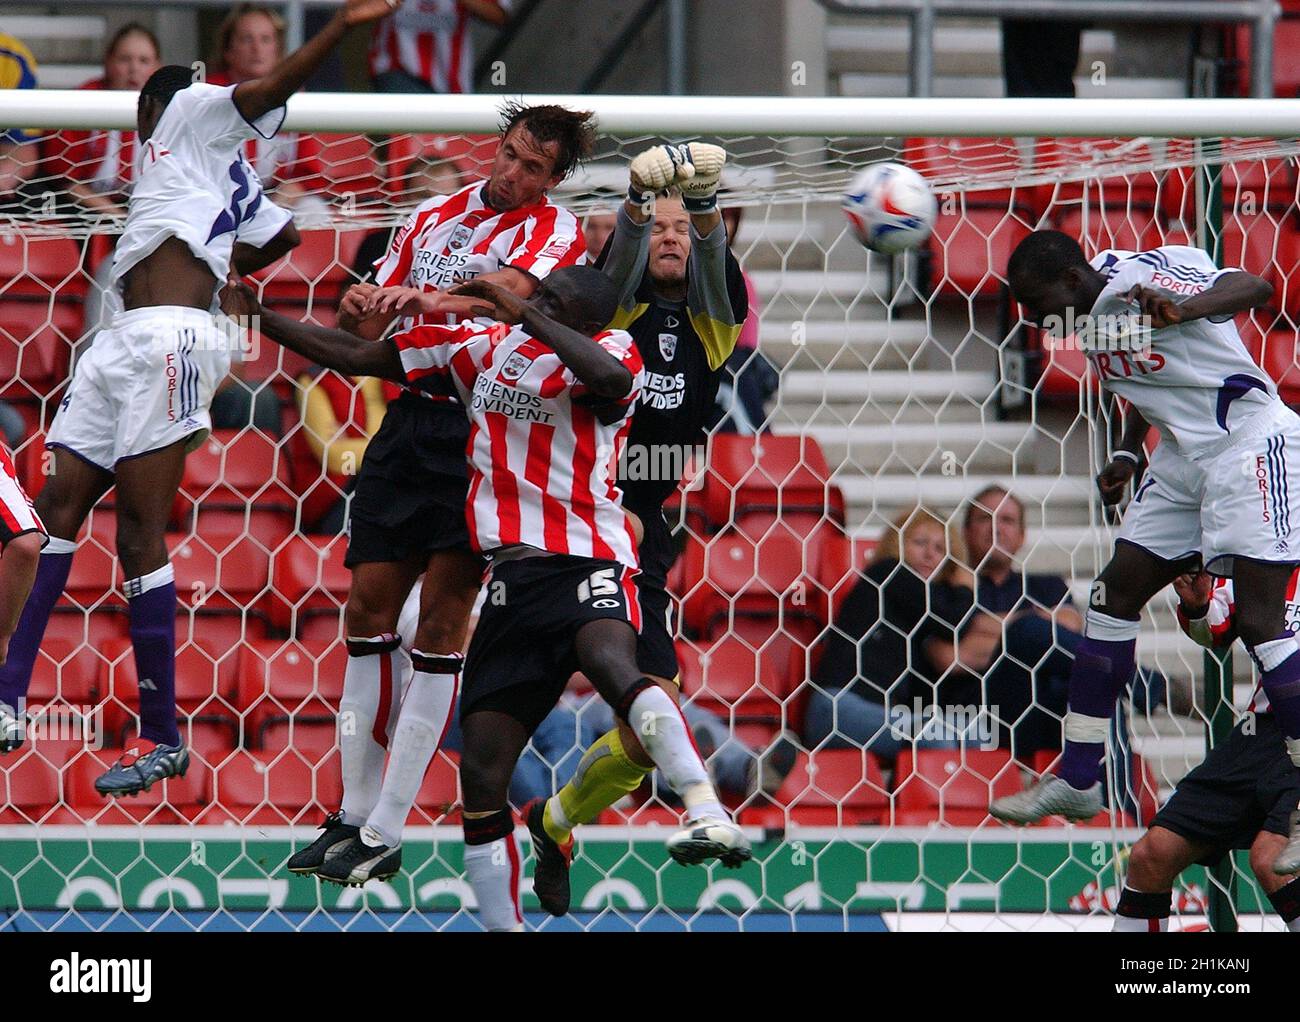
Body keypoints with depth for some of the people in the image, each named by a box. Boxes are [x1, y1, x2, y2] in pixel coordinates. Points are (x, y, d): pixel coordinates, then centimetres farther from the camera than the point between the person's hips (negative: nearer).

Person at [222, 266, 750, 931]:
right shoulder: (484, 348, 16)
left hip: (587, 560, -6)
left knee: (610, 664, -38)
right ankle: (501, 924, 9)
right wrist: (258, 315, 23)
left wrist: (526, 315, -19)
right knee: (481, 771, 0)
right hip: (512, 574, 6)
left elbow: (612, 377, -27)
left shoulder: (608, 349, 0)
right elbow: (356, 357, 24)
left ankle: (711, 818, -48)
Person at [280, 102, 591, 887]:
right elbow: (365, 334, 17)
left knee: (441, 622, -8)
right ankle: (354, 815, 13)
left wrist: (431, 299, -40)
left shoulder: (552, 230, 0)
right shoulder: (432, 218, 17)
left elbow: (505, 292, -21)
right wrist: (358, 311, -7)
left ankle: (385, 834, -7)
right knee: (369, 609, 4)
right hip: (410, 418, 6)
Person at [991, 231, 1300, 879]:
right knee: (1114, 594, 6)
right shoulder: (1091, 316, 9)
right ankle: (1076, 782, 13)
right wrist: (1128, 455, 9)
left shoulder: (1143, 274, -18)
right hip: (1183, 456, 10)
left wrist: (1184, 309, -48)